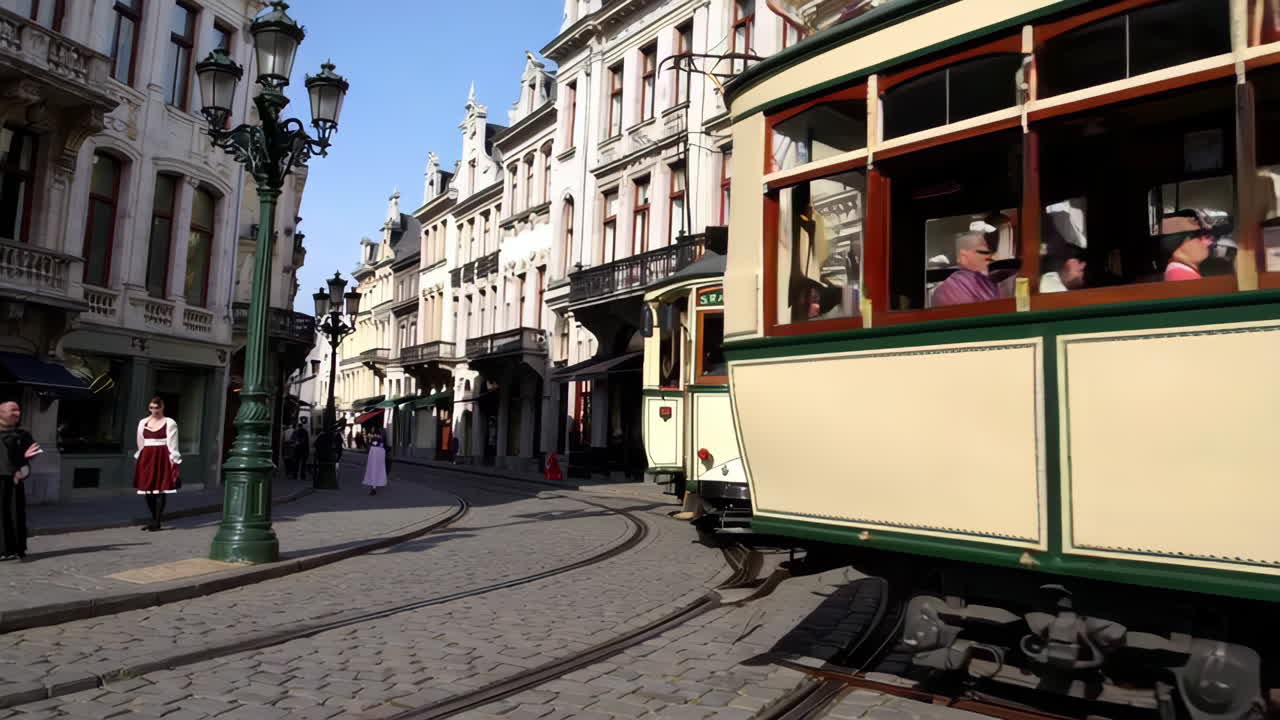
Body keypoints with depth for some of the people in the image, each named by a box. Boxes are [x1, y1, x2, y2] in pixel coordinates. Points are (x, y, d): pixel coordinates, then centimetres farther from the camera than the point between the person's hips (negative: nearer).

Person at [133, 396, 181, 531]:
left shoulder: (169, 423, 1)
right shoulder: (143, 422, 13)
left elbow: (172, 445, -2)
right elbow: (140, 444, 17)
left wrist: (173, 462, -6)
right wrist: (141, 458, 15)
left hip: (162, 457, -5)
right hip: (146, 458, 5)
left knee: (160, 489, -6)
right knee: (147, 489, 5)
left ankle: (157, 522, -1)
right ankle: (154, 518, 18)